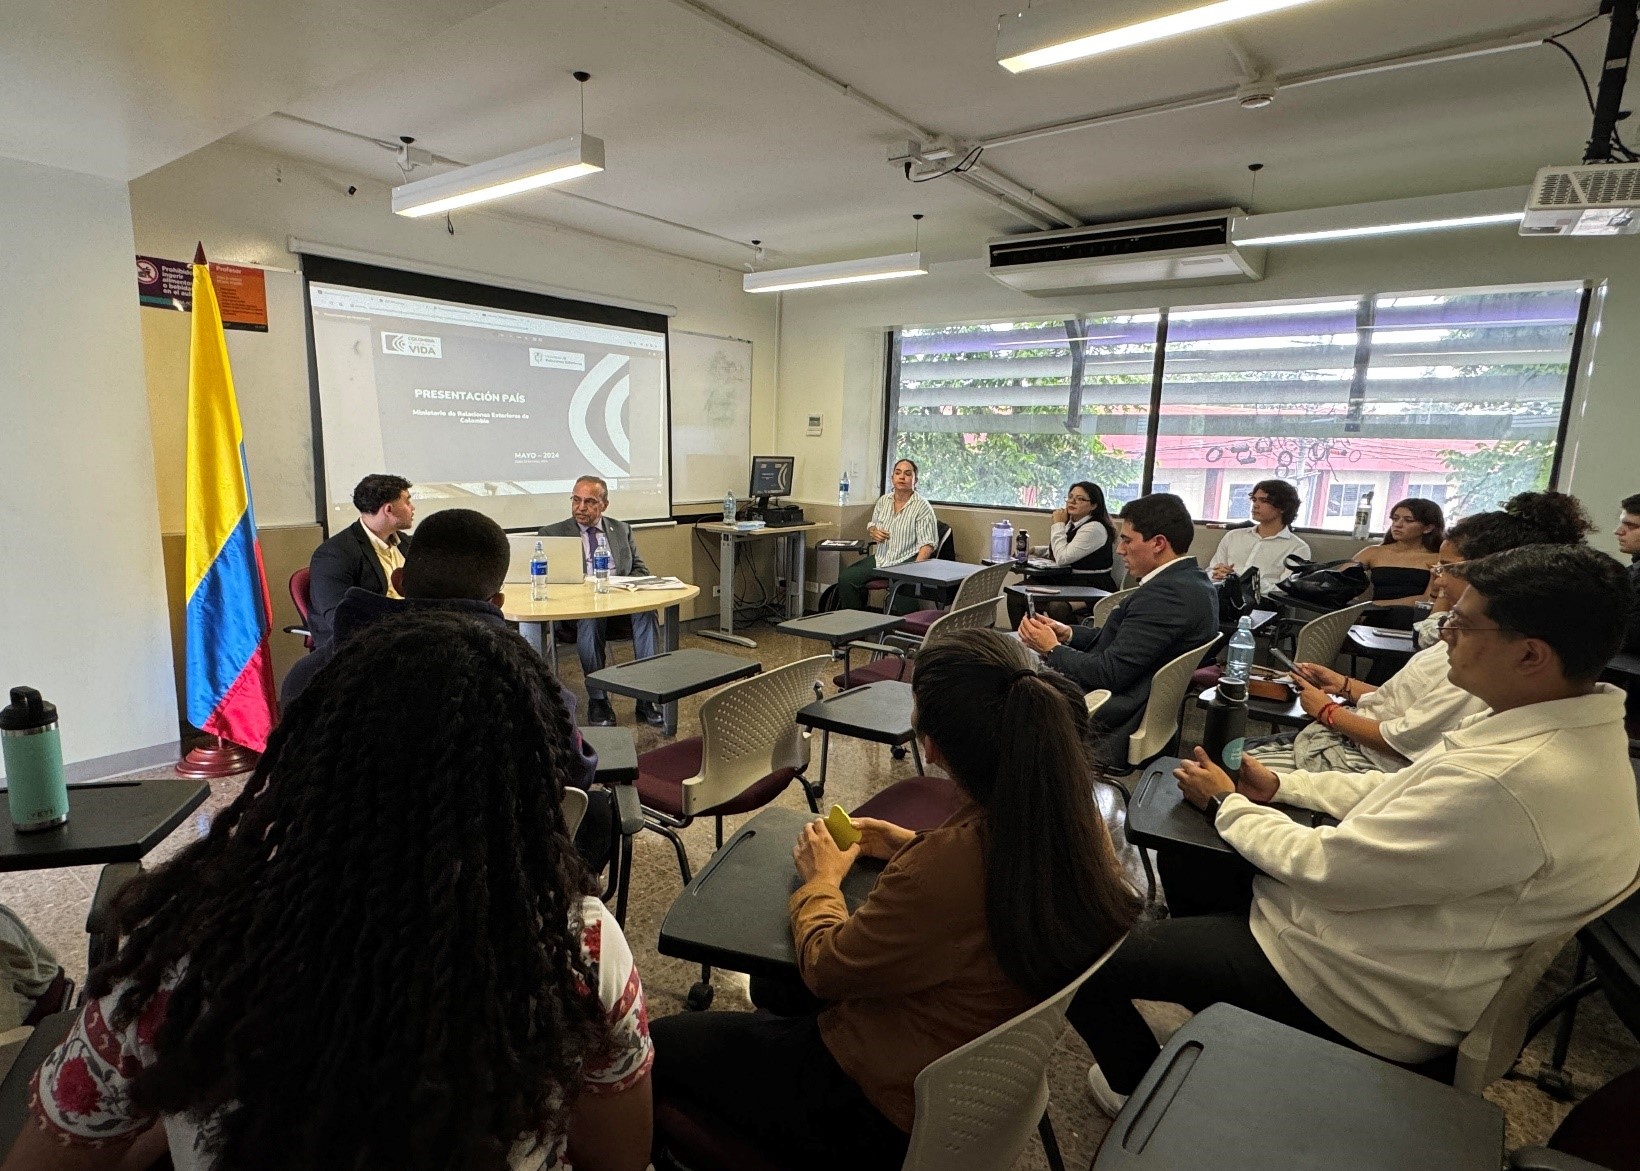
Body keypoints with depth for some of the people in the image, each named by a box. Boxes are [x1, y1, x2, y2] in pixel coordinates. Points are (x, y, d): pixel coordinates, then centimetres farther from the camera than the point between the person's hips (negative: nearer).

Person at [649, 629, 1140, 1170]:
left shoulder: (943, 868, -37)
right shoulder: (1076, 820, -14)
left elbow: (825, 968, -18)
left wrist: (821, 878, -1)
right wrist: (918, 847, 6)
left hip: (885, 1121, -8)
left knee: (658, 1046, 9)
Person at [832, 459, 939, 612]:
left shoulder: (923, 507, -7)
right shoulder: (883, 500, 12)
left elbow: (928, 544, -12)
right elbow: (871, 525, 27)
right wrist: (873, 532, 2)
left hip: (904, 562, -5)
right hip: (879, 559, 6)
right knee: (845, 578, -13)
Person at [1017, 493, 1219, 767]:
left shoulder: (1164, 594, -25)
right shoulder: (1195, 581, 6)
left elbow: (1109, 674, -24)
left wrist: (1052, 649, -11)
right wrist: (1069, 634, 2)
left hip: (1109, 731, -10)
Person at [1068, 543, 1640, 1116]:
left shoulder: (1507, 786, -35)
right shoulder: (1581, 724, -2)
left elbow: (1321, 868, -26)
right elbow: (1406, 789, 10)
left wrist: (1226, 803, -10)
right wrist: (1278, 784, 3)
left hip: (1364, 1002, -10)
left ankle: (1139, 1090, 24)